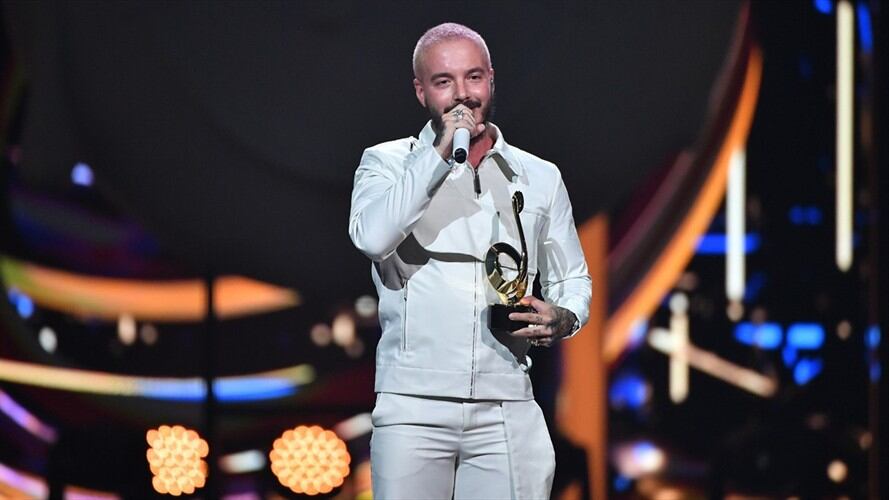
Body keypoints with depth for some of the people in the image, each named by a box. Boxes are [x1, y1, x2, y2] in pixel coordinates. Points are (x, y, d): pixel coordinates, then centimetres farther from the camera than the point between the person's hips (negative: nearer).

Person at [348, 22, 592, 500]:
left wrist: (561, 319, -1)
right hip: (413, 407, -2)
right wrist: (441, 152, -13)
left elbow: (572, 279, 22)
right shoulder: (387, 163, 6)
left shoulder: (540, 178, 14)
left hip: (507, 412, 2)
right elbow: (372, 236, -14)